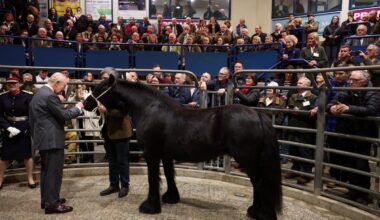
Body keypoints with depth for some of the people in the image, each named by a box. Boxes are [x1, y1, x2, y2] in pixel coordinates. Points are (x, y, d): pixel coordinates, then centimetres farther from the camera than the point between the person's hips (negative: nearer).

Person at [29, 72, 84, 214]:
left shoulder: (39, 93, 13)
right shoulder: (50, 95, -18)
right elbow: (65, 115, -17)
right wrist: (78, 108, -2)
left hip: (43, 138, 10)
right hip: (52, 139, -10)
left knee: (46, 170, 17)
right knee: (54, 172, -3)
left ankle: (46, 200, 28)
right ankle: (52, 204, 4)